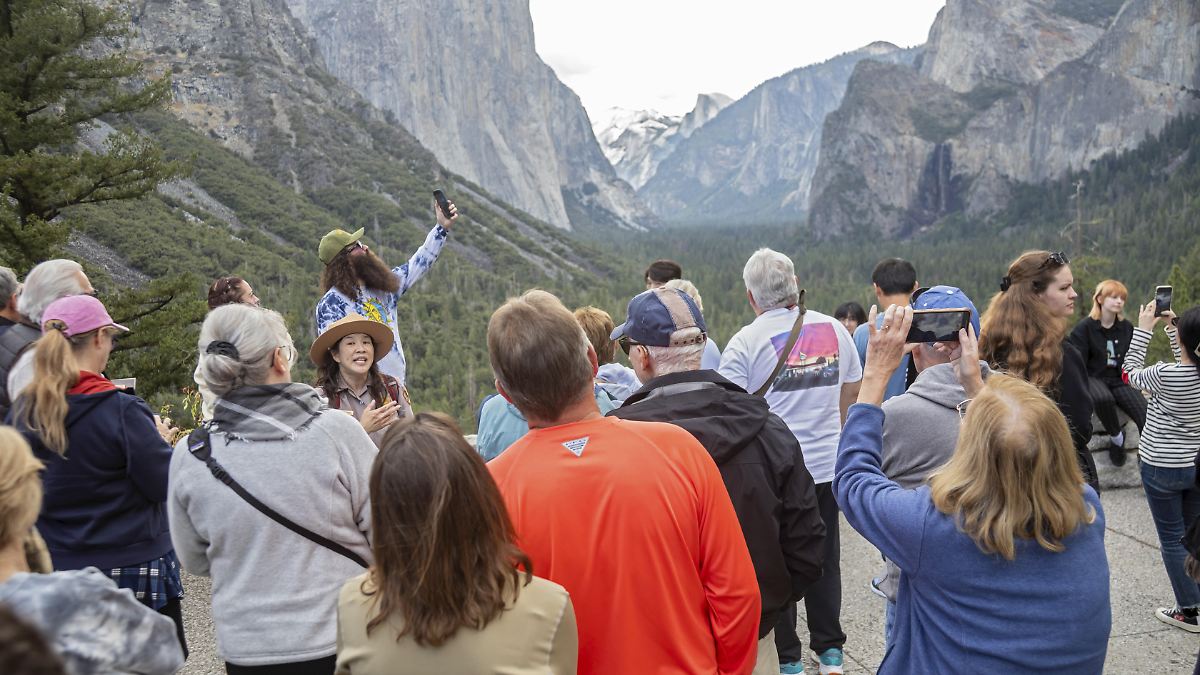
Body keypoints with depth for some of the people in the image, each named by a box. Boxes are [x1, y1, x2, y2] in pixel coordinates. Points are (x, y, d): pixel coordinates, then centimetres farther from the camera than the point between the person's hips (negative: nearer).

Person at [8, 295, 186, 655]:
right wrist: (160, 439, 3)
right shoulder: (122, 411, -20)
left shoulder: (22, 411, -3)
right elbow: (168, 486, -15)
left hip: (55, 569, 6)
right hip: (133, 570, -5)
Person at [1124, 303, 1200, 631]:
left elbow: (1132, 371, -4)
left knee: (1172, 540, 7)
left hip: (1163, 468, -6)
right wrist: (1172, 328, 12)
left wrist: (1143, 329, 0)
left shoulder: (1166, 375, -24)